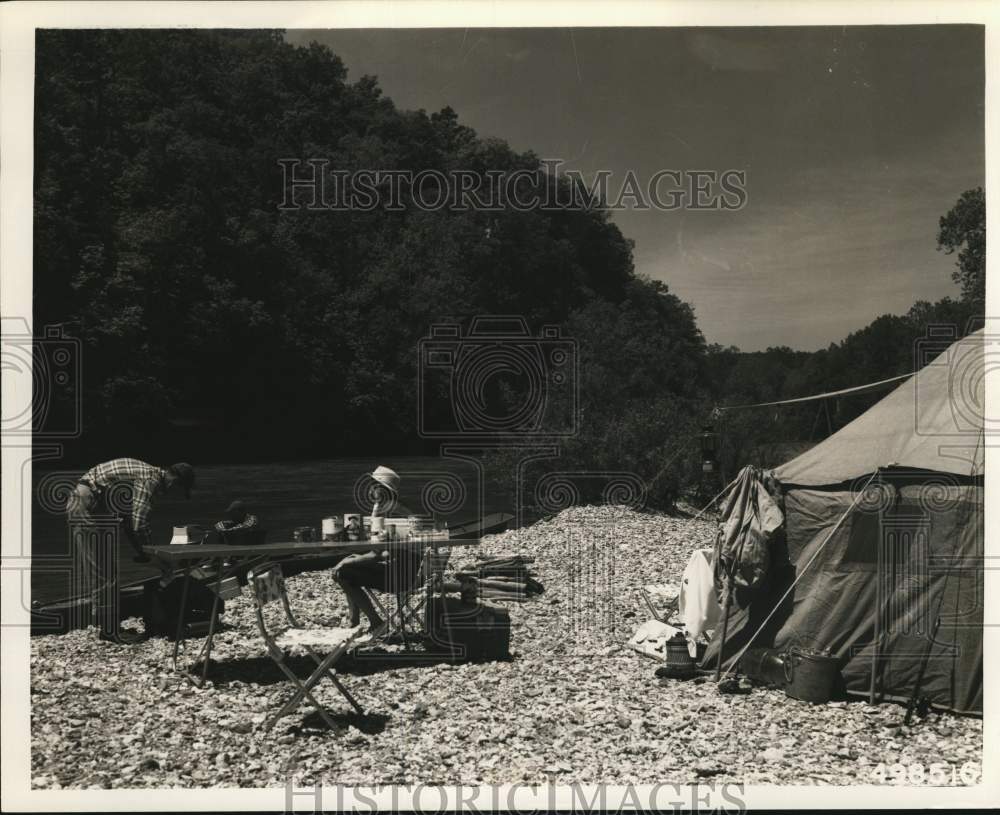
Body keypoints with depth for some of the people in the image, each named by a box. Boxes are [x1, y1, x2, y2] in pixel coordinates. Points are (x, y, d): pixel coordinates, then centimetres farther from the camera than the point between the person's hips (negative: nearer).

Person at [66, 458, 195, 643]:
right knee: (103, 572, -6)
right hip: (86, 507, -11)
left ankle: (109, 625, 22)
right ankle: (109, 630, -1)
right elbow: (139, 524, -22)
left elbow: (129, 519, 22)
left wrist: (140, 550, 21)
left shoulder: (147, 474, 14)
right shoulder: (150, 480, -16)